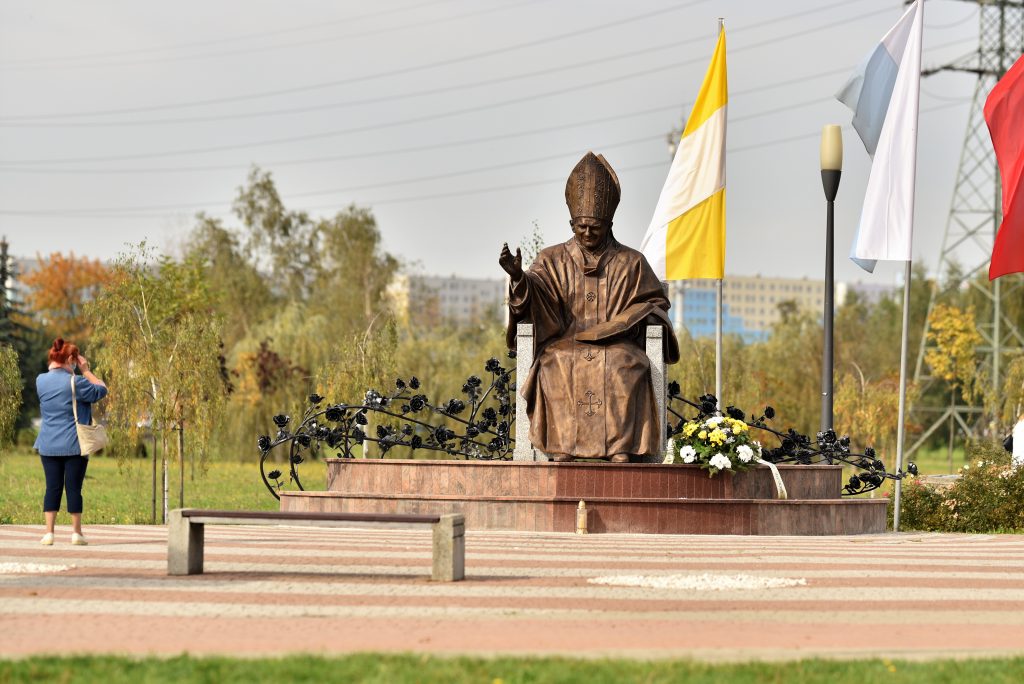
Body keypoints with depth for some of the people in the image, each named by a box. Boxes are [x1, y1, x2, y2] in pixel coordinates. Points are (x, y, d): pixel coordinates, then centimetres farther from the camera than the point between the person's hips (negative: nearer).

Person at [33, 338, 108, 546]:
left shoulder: (41, 381, 2)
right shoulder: (75, 382, -12)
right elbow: (101, 390, 0)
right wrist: (86, 370, 4)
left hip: (48, 446, 4)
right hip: (74, 446, -4)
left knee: (52, 487, 6)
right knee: (74, 488, 2)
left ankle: (49, 532, 1)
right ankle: (76, 533, 6)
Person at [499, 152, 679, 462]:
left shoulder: (631, 262, 16)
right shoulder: (552, 260, 14)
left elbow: (656, 302, 19)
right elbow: (534, 292, -2)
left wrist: (636, 319, -3)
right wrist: (518, 277, -26)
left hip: (616, 346, 0)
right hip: (565, 345, 0)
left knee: (623, 367, -36)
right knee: (558, 366, -36)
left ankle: (620, 449, -38)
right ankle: (562, 448, -36)